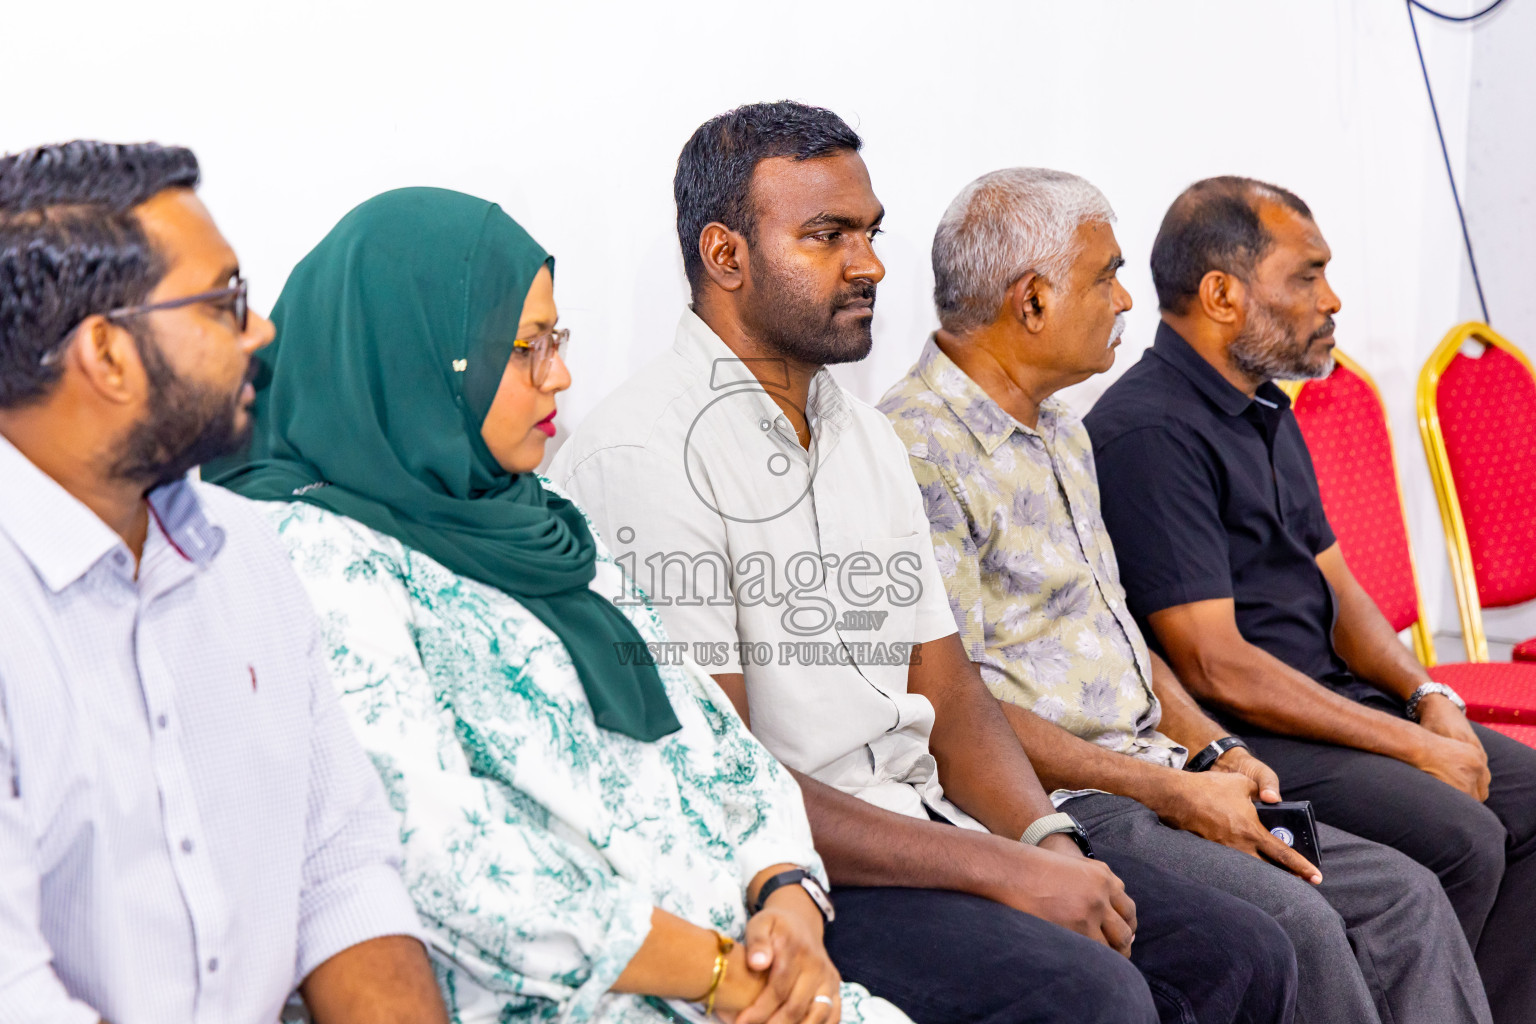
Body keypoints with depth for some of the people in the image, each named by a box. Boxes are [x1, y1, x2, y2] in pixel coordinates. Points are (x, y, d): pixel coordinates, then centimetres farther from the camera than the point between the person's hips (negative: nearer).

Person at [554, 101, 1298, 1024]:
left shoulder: (869, 437, 16)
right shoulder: (640, 458, -13)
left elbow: (947, 689, 15)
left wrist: (1047, 841, -6)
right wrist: (1002, 870, -19)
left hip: (923, 823, 8)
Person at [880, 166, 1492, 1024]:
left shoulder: (1062, 432, 17)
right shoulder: (917, 454, -14)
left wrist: (1213, 752, 5)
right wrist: (1171, 792, -17)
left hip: (1149, 775, 9)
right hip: (1051, 804, -9)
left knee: (1405, 895, -3)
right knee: (1289, 922, -26)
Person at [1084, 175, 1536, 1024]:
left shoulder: (1267, 410, 14)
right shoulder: (1150, 432, -18)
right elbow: (1214, 667, -21)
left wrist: (1427, 696, -1)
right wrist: (1410, 743, -17)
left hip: (1330, 698, 10)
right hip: (1234, 735, -10)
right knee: (1459, 839, -23)